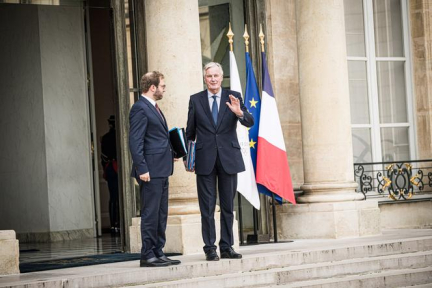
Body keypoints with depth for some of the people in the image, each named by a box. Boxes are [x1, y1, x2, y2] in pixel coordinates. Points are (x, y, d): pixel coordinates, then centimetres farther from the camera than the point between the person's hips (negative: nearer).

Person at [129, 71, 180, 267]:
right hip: (150, 170, -10)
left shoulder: (154, 108, 19)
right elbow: (135, 141, -18)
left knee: (161, 214, 12)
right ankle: (147, 256, -2)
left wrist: (171, 152, 13)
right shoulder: (140, 108, -11)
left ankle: (158, 253, 18)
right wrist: (142, 169, -22)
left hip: (161, 170, 10)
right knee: (150, 214, -6)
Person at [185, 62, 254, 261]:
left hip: (229, 158, 1)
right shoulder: (195, 100, 5)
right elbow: (190, 131, 8)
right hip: (205, 159, -1)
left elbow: (250, 123, -5)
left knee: (228, 206, 7)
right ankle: (210, 248, 5)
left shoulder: (233, 97, 4)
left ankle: (227, 247, 14)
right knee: (207, 207, 0)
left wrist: (239, 112, -25)